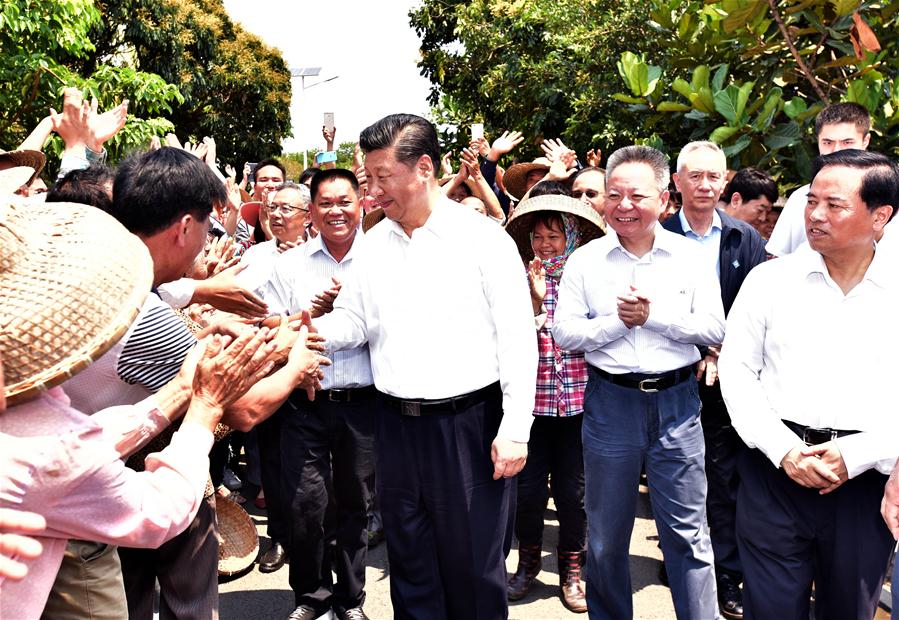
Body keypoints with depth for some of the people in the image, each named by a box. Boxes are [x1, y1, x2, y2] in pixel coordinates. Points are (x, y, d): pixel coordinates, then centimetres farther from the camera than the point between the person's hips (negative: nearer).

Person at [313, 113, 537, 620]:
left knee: (474, 564, 8)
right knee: (410, 560, 17)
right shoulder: (374, 243, 8)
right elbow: (351, 322, 12)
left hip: (469, 422, -4)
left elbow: (518, 340, -9)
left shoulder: (483, 237, -7)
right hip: (397, 423, 5)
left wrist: (515, 430, -12)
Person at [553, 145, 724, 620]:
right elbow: (564, 333, -3)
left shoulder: (690, 256, 1)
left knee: (687, 533, 6)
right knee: (606, 536, 14)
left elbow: (714, 329, -4)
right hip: (610, 400, 1)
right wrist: (618, 321, -14)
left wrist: (653, 315, -14)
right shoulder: (585, 260, 1)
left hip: (676, 402, 0)